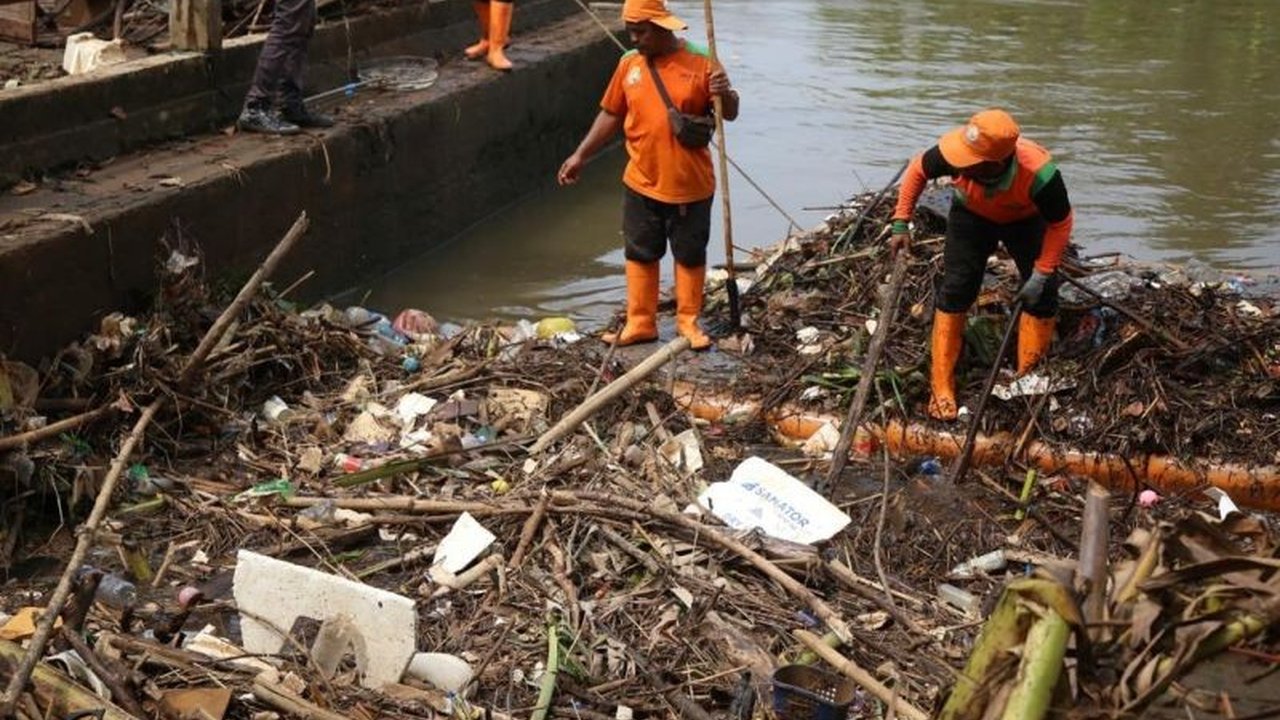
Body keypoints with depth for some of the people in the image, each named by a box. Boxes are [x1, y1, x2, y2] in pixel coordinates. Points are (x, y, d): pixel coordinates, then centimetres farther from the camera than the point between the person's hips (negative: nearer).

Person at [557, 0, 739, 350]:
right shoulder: (629, 64, 0)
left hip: (690, 185, -3)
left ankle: (688, 321, 25)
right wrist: (580, 155, 8)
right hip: (641, 183, 3)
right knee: (640, 254, 11)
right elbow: (611, 114, 10)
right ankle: (640, 323, 23)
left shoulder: (700, 63, -10)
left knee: (690, 255, 10)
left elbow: (729, 113, -5)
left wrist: (725, 94, -28)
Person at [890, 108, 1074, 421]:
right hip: (972, 216, 1)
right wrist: (901, 224, -16)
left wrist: (1042, 274, -23)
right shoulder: (955, 150, -40)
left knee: (1042, 295, -6)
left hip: (1026, 221, -1)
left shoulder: (1039, 174, -44)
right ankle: (942, 386, 0)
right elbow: (917, 170, -15)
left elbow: (1060, 223, -23)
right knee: (955, 290, -7)